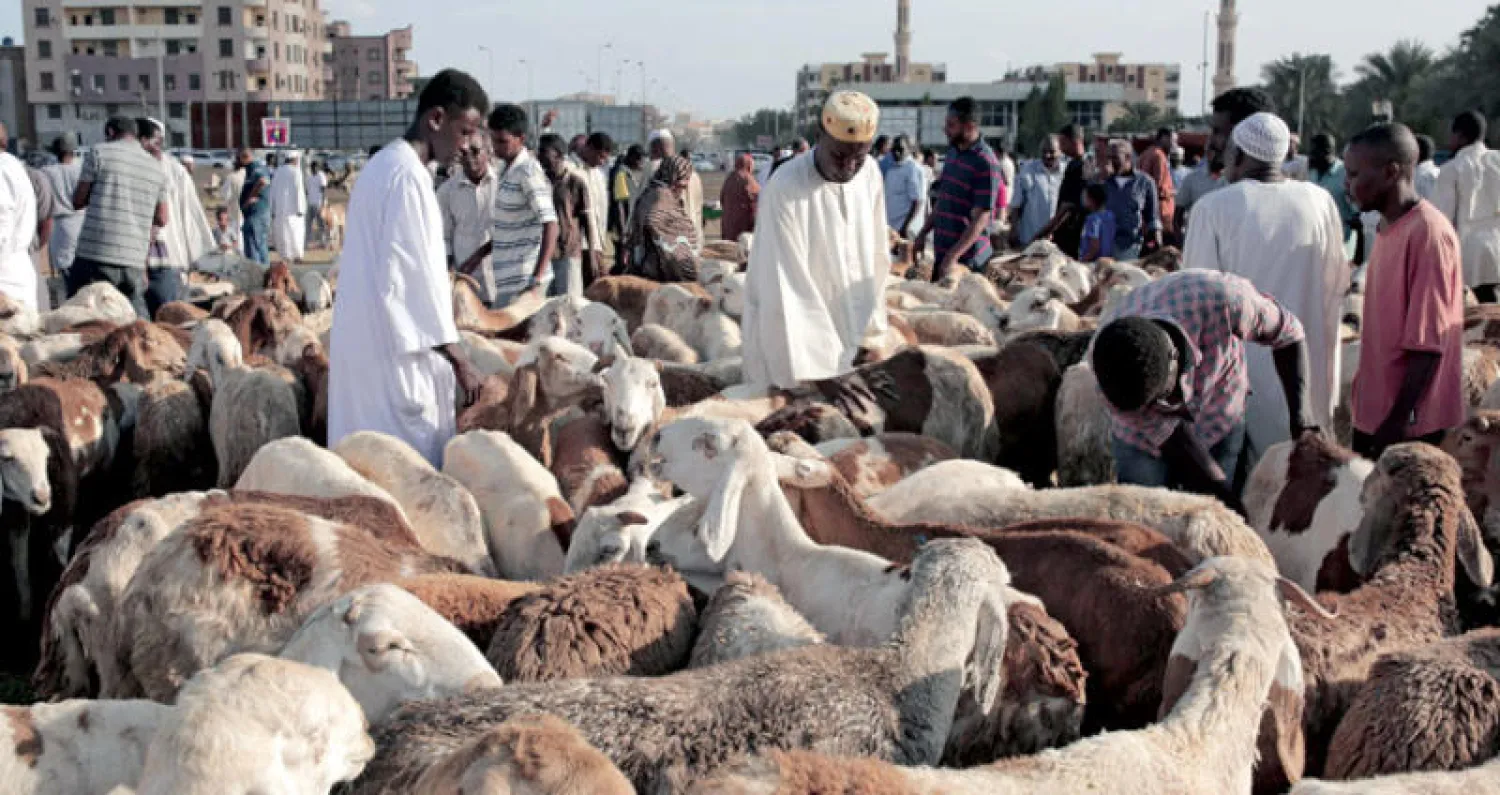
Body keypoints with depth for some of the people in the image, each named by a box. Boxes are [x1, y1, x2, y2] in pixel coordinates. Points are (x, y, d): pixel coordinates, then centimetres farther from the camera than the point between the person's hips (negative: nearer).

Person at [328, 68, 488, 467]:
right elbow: (416, 274, -20)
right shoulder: (408, 174, -16)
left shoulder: (383, 164, 15)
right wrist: (458, 359, -17)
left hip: (366, 339, 10)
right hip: (395, 348, -10)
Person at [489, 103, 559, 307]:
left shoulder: (528, 171, -14)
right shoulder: (506, 168, 12)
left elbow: (550, 225, -22)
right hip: (507, 276, 9)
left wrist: (538, 278, -30)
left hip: (523, 279, -9)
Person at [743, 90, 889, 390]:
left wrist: (871, 333, 3)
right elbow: (789, 289, -23)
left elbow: (877, 257, 5)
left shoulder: (871, 173, -2)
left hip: (849, 342, 6)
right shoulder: (785, 190, -21)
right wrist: (815, 372, -26)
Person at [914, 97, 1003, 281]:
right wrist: (923, 233, 16)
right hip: (942, 250, 8)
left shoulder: (985, 163, -17)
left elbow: (981, 219, -20)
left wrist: (953, 256, -25)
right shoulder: (953, 153, 9)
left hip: (966, 258, -8)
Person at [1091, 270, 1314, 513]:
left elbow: (1288, 331, -16)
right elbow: (1165, 436, -23)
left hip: (1219, 425, 0)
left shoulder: (1221, 300, -38)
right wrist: (1228, 497, -24)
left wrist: (1300, 414, -26)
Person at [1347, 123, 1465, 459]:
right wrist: (1376, 411, 18)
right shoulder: (1392, 229, 10)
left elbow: (1428, 342, -20)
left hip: (1407, 422, -9)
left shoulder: (1427, 233, -18)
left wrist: (1399, 419, -20)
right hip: (1375, 409, 9)